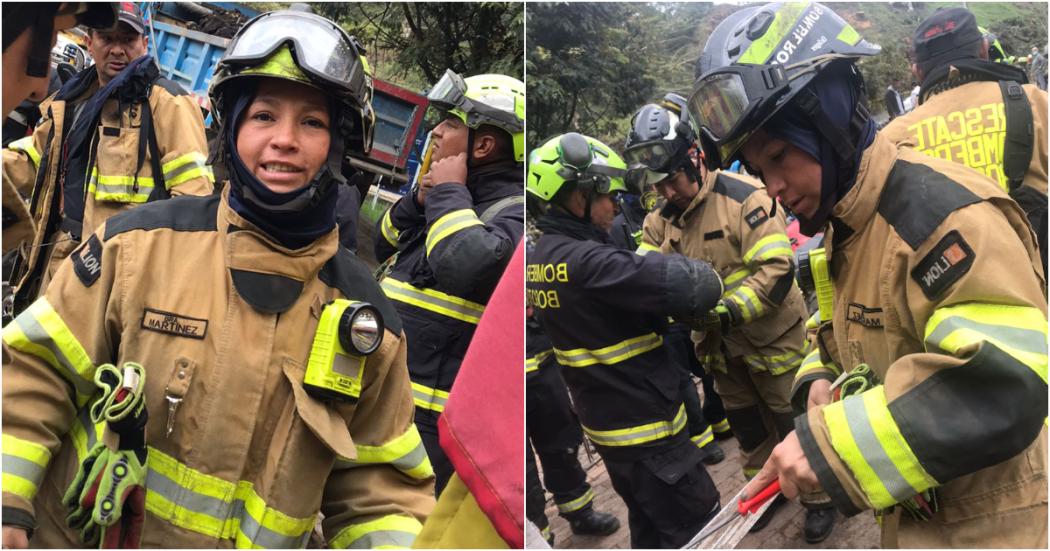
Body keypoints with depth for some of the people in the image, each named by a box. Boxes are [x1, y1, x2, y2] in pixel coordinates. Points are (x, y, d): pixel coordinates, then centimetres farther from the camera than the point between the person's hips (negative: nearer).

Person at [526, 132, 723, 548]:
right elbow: (692, 287, -32)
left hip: (603, 421, 9)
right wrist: (708, 278, -10)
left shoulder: (541, 257, 2)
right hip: (645, 426, -9)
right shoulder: (588, 263, -28)